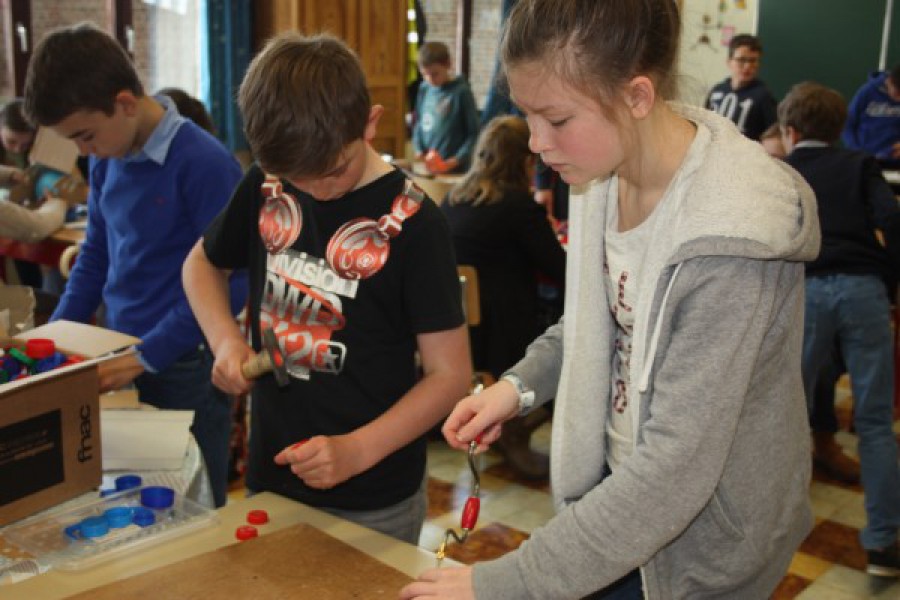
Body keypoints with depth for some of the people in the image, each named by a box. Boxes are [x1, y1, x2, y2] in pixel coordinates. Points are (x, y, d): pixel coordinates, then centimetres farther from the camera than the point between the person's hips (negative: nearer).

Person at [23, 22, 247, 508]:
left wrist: (147, 357, -17)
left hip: (184, 371, -6)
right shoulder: (106, 161, 5)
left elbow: (228, 284, -17)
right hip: (120, 362, 7)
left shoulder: (205, 163, -17)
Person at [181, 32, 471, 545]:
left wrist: (357, 451, -25)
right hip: (270, 478, 5)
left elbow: (450, 374, -14)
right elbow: (203, 263, 14)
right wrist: (225, 339, -4)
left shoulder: (412, 224, -17)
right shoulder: (265, 189, -3)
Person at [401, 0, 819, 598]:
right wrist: (521, 383, -8)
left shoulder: (726, 237, -31)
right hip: (616, 482, 6)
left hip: (702, 544, -6)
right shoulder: (608, 171, -9)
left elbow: (675, 472, -31)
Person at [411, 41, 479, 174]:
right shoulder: (424, 89, 7)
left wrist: (453, 162, -15)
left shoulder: (461, 92, -8)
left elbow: (474, 134, -7)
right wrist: (419, 151, 0)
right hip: (425, 168, 5)